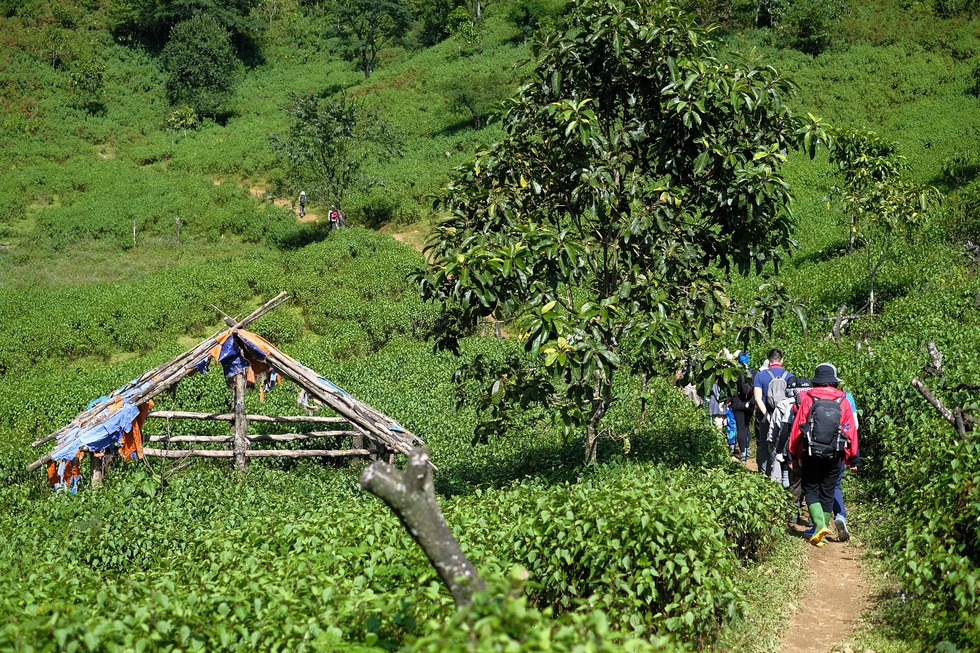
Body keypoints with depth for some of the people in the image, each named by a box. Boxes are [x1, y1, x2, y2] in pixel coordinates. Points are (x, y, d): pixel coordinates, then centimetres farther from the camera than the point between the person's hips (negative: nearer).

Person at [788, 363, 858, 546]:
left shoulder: (807, 399, -5)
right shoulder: (843, 401, -1)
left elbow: (797, 428, -2)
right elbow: (851, 430, 2)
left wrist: (794, 453, 8)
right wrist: (852, 456, 11)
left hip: (811, 454, -2)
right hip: (835, 455, 2)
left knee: (810, 490, 9)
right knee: (827, 492, 12)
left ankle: (820, 524, -13)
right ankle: (820, 533, 13)